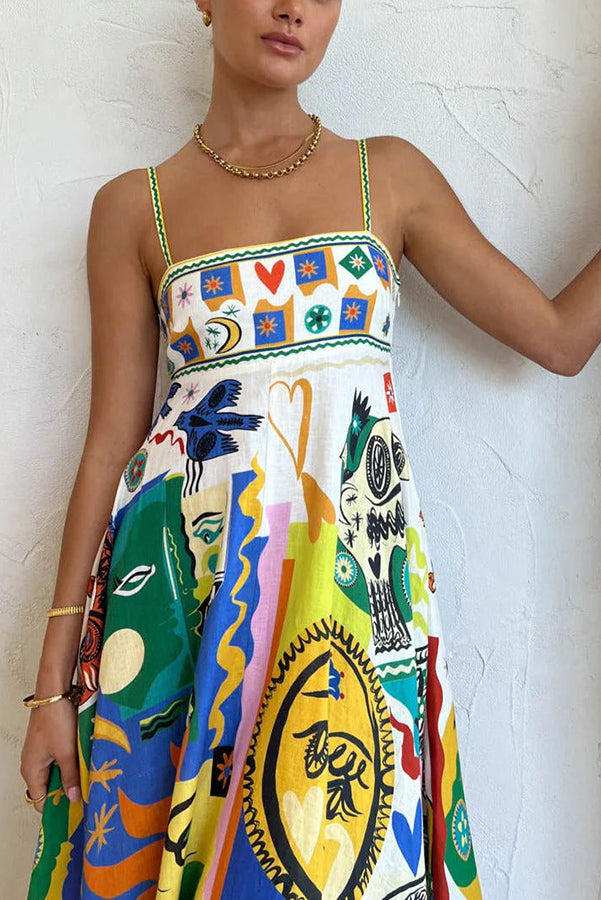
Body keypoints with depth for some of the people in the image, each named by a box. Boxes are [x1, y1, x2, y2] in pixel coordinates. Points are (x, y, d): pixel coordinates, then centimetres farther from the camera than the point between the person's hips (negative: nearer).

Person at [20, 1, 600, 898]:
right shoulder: (136, 205, 5)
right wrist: (54, 679, 2)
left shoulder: (392, 175, 8)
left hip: (359, 569, 1)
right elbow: (112, 440, 3)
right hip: (182, 576, 0)